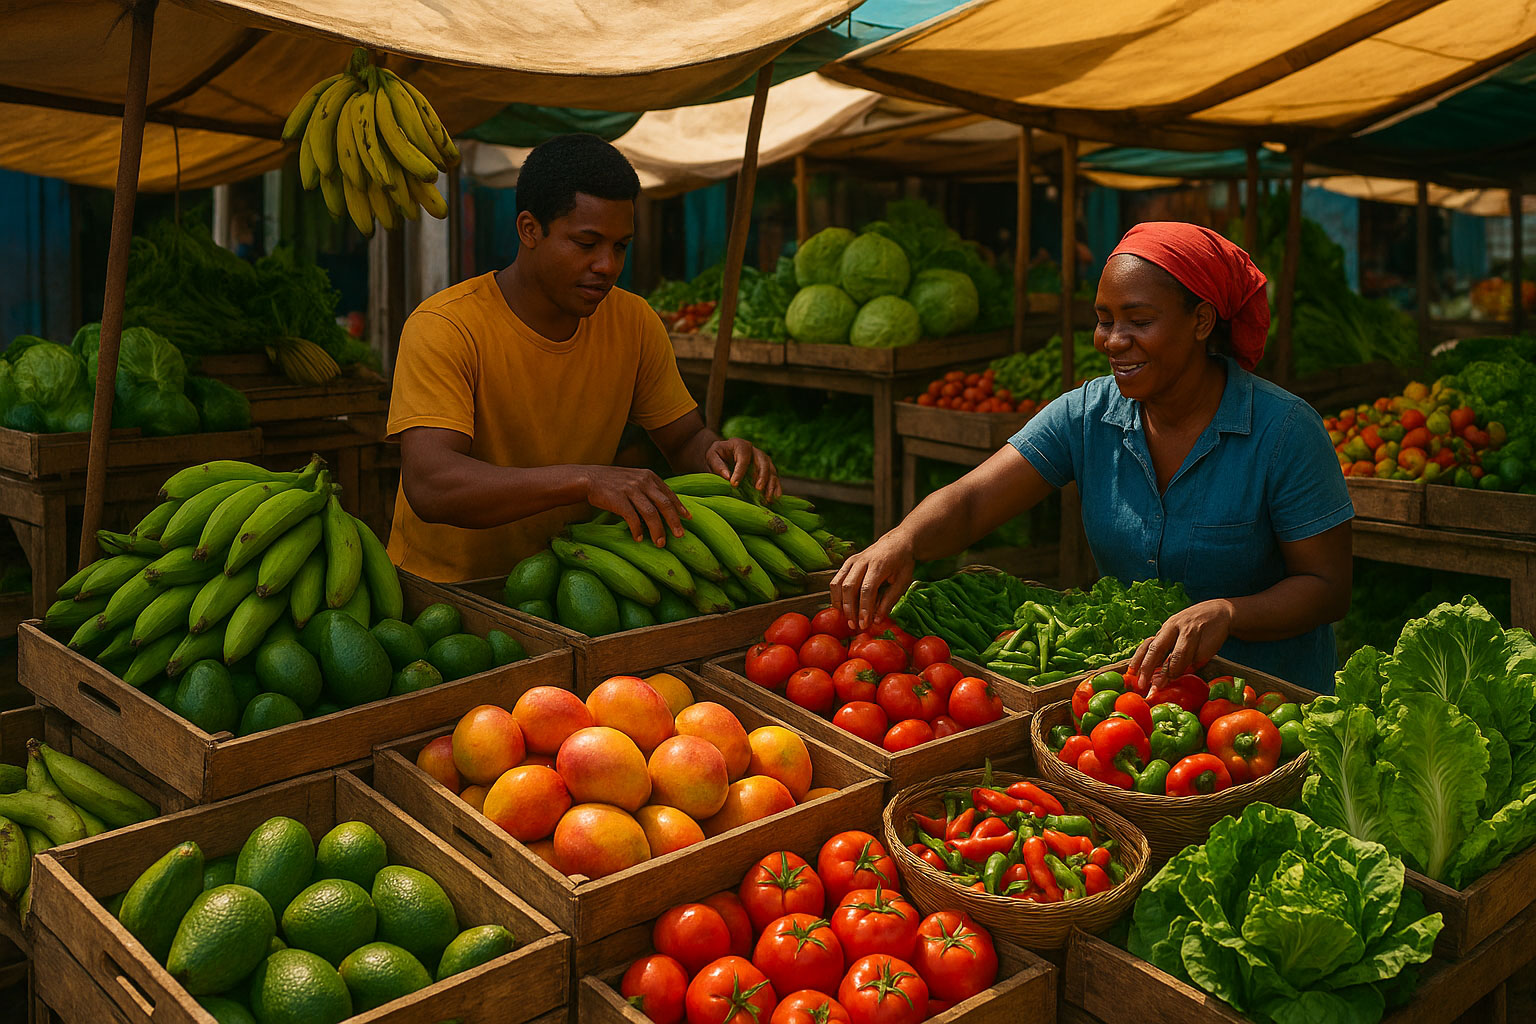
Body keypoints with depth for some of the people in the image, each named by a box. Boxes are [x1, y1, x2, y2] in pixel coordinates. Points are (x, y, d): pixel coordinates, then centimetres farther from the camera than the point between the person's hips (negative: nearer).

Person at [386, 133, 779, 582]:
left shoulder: (634, 323, -2)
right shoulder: (443, 327, -19)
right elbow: (429, 485, -31)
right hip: (447, 587, -3)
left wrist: (716, 454, -17)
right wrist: (585, 481, -43)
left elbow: (685, 439, 8)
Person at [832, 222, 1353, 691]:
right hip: (1126, 679, 4)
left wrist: (1226, 613, -29)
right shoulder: (1086, 415, -3)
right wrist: (902, 540, -34)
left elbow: (1329, 586, -9)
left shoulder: (1284, 431, -12)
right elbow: (969, 502, -12)